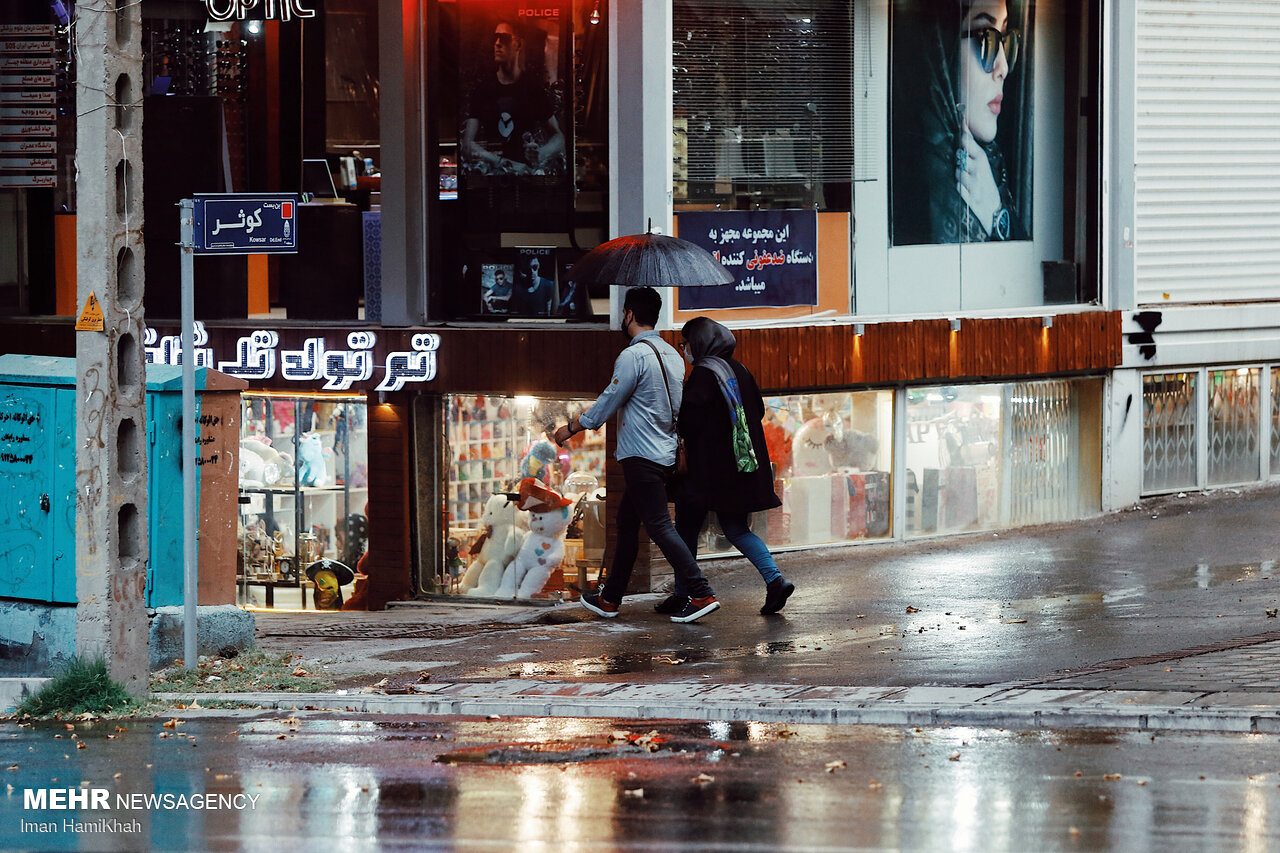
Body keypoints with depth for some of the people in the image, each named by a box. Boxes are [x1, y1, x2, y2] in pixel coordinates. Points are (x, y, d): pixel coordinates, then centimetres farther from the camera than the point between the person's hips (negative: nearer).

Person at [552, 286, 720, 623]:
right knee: (626, 521, 17)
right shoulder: (671, 355, 11)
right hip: (665, 453, 9)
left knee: (659, 526, -10)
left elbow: (608, 403, -11)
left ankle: (701, 594, -18)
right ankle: (610, 599, 24)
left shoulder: (633, 356, -15)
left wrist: (571, 428, 4)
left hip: (641, 456, -9)